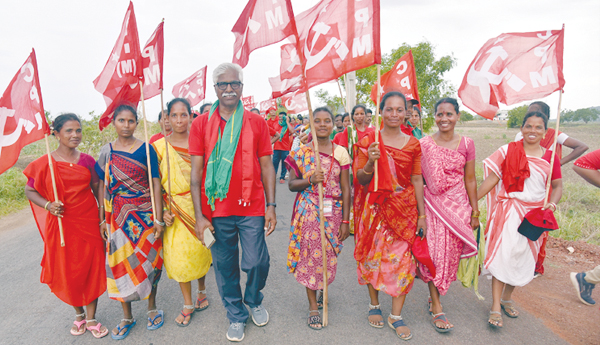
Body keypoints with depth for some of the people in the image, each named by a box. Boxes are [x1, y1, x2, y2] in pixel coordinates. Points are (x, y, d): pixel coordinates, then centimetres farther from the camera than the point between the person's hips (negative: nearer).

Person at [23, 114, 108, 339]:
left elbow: (98, 189, 7)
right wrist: (48, 205, -16)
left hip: (88, 222, 1)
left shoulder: (87, 160, 1)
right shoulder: (44, 164, -5)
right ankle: (78, 314, 35)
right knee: (68, 271, 10)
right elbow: (29, 191, 3)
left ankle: (91, 318, 23)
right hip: (61, 225, -1)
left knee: (92, 268, 6)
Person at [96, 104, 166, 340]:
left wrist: (158, 219, -10)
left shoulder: (146, 149, -4)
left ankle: (152, 308, 27)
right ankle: (127, 316, 25)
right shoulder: (107, 151, 4)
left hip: (145, 214, -2)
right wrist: (103, 218, 5)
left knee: (148, 260, 5)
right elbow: (103, 186, 8)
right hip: (118, 217, 2)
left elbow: (155, 184, -6)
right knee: (120, 263, 7)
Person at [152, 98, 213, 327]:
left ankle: (201, 290, 38)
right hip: (175, 211, 0)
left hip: (199, 206, 0)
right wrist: (162, 210, -7)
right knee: (179, 256, 3)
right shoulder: (159, 146, 0)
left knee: (200, 250, 11)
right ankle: (188, 304, 23)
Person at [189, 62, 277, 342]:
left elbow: (266, 166, 4)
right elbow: (196, 171, 0)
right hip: (217, 210, 1)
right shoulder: (201, 124, 2)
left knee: (257, 262, 5)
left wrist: (271, 206, -1)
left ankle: (254, 300, 38)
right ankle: (236, 315, 35)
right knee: (224, 266, 11)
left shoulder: (256, 123, 3)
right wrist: (199, 215, -4)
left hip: (252, 208, 0)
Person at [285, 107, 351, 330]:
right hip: (308, 211, -1)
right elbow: (292, 184, 2)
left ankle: (322, 289, 41)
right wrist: (310, 180, -19)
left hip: (333, 212, 1)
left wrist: (346, 220, -2)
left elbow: (346, 189, 1)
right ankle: (313, 305, 22)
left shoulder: (340, 152, 1)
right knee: (309, 255, 4)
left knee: (329, 256, 10)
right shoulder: (301, 152, 0)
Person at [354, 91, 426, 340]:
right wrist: (371, 161, -22)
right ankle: (374, 305, 31)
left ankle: (396, 316, 19)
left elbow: (417, 181, 6)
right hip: (374, 209, -1)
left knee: (402, 259, 2)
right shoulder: (368, 141, -2)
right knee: (373, 256, 8)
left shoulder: (412, 144, 4)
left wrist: (421, 214, 5)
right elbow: (360, 179, -3)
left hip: (404, 209, 2)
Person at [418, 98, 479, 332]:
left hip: (458, 205, 2)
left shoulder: (466, 144, 2)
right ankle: (436, 308, 9)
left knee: (451, 252, 7)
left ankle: (434, 295, 28)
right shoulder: (425, 144, -4)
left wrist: (475, 211, 6)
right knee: (435, 251, -2)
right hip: (433, 205, -2)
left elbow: (470, 179, 6)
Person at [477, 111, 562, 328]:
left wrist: (552, 203, -7)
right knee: (503, 255, -10)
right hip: (509, 210, -3)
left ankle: (507, 298, 32)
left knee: (523, 258, 11)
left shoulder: (550, 156, 5)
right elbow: (492, 178, -5)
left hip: (535, 214, 4)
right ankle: (495, 307, -1)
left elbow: (557, 186, 13)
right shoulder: (508, 151, -3)